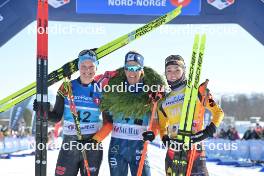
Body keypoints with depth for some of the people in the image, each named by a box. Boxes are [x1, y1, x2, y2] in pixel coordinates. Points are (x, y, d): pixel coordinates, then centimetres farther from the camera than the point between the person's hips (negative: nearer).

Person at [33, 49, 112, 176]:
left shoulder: (101, 90, 0)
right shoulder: (67, 87, 0)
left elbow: (108, 122, 1)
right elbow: (57, 117, 4)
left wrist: (95, 140, -11)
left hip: (93, 146, 0)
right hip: (69, 146, 0)